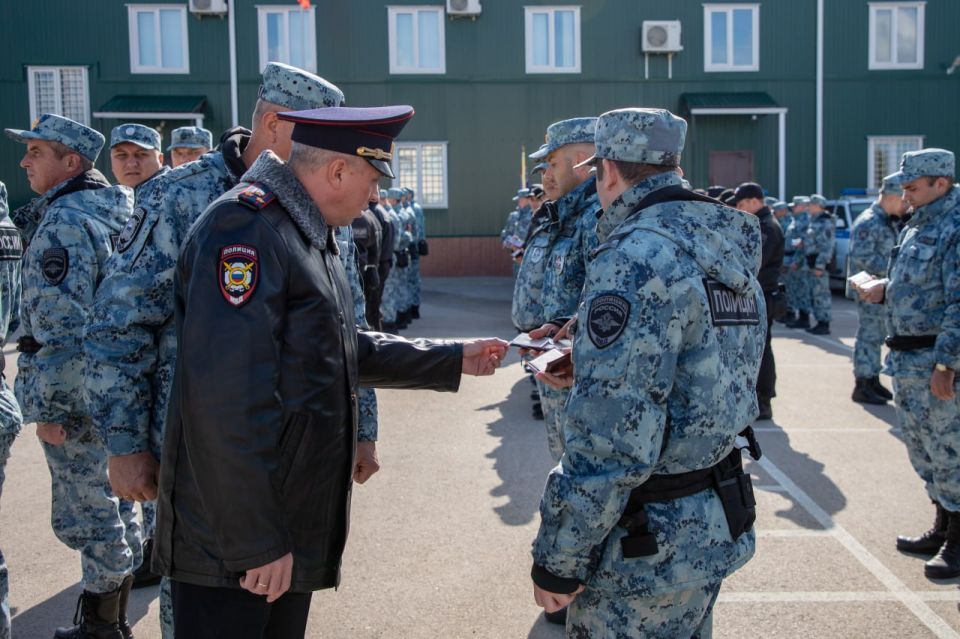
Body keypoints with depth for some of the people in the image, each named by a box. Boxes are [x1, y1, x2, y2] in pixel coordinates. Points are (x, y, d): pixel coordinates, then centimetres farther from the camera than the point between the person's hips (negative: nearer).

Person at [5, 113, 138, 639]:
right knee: (111, 502, 17)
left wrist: (50, 404, -18)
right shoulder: (110, 211, 12)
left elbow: (63, 325, -23)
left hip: (77, 392, -10)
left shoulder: (64, 222, -17)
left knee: (85, 513, 2)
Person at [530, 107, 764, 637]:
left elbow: (611, 439, -27)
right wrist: (587, 357, 22)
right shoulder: (728, 248, 7)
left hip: (647, 549, -9)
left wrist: (558, 558, -17)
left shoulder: (635, 259, -23)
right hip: (716, 525, 9)